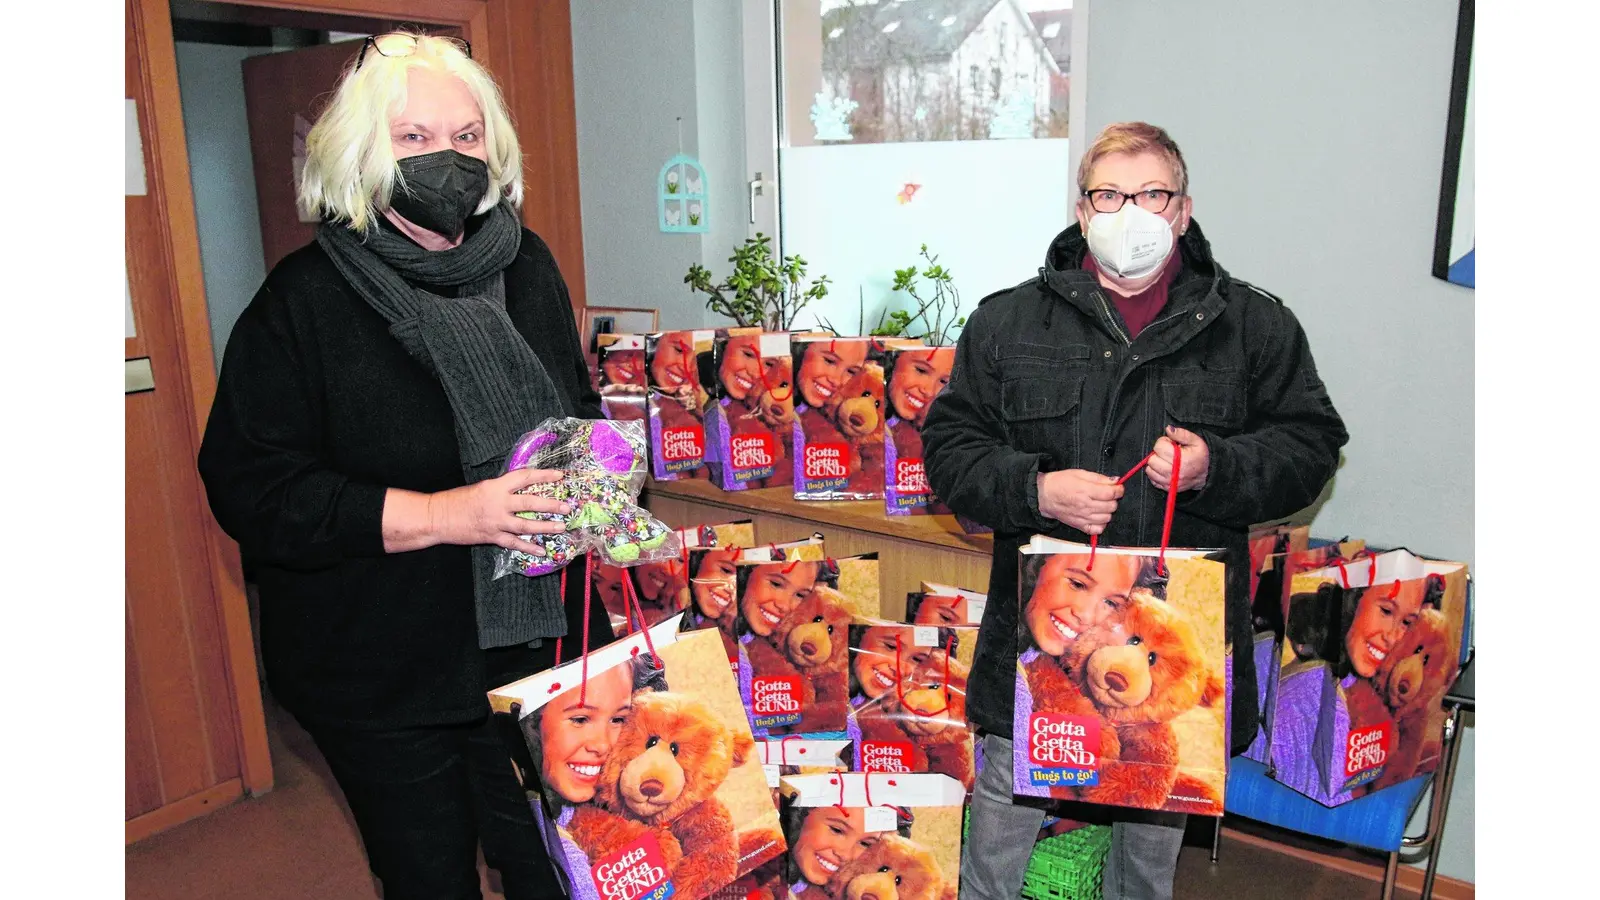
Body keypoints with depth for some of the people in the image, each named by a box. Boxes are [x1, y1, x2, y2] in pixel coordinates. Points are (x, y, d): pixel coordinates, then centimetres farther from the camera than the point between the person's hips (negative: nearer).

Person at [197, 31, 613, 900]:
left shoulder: (527, 267, 5)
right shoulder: (304, 299, -11)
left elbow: (579, 408, 19)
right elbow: (252, 490, -16)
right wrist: (444, 515, -24)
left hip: (539, 641, 4)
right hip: (383, 679, -3)